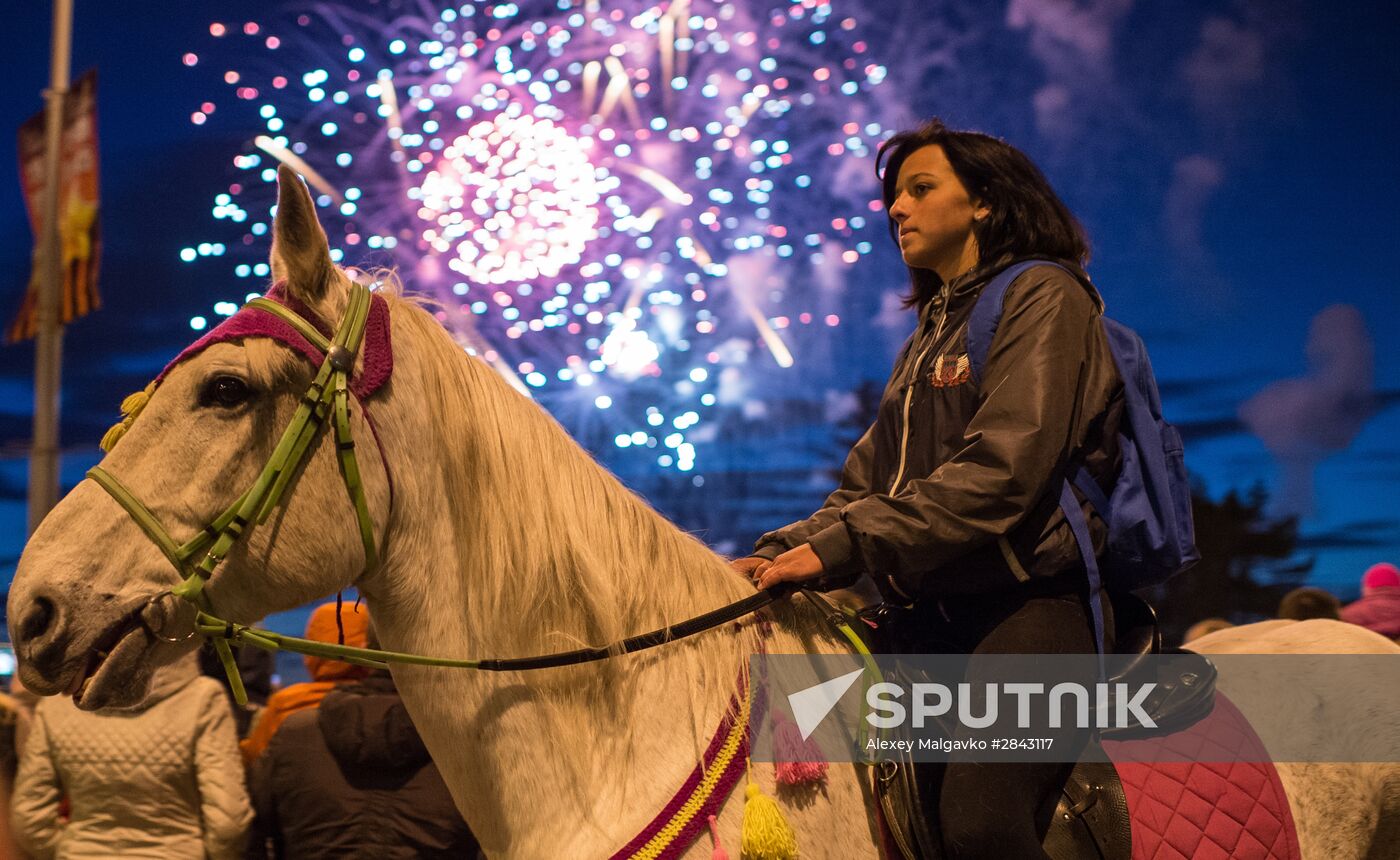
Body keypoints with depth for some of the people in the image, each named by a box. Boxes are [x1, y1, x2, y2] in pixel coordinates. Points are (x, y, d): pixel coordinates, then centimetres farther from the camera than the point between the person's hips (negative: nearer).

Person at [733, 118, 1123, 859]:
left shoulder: (1043, 296, 0)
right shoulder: (930, 336, 26)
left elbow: (1001, 472, -14)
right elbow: (866, 484, 22)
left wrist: (841, 548, -20)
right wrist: (783, 552, 2)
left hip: (1029, 604, -8)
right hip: (926, 617, 8)